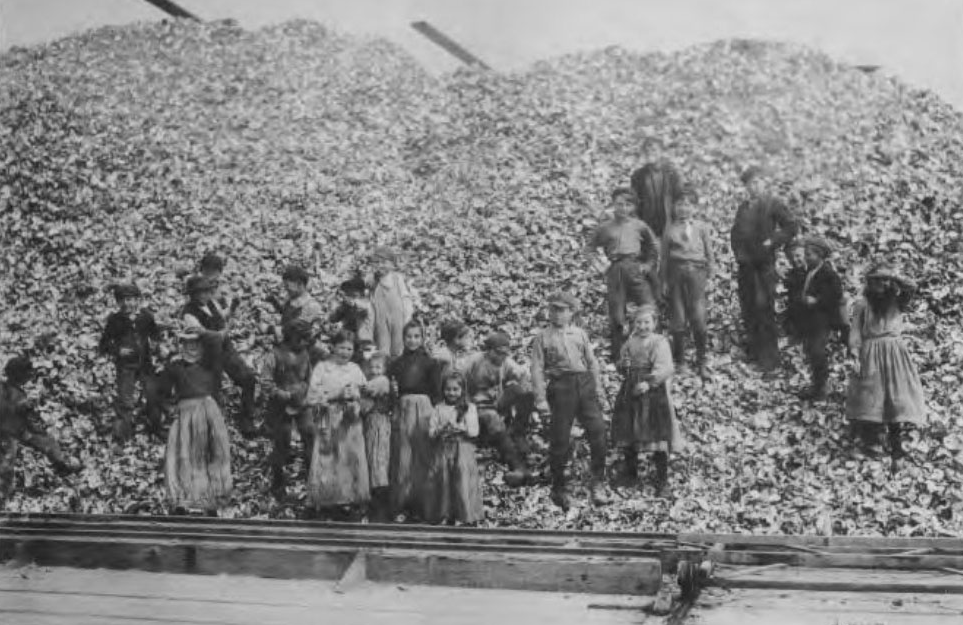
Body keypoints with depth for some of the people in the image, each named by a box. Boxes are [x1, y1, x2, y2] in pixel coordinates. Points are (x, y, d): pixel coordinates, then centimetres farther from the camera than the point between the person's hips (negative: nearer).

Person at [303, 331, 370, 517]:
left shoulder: (355, 369, 14)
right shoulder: (322, 368, 3)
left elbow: (364, 395, 13)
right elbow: (313, 397, -4)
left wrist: (353, 395, -7)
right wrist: (337, 395, -13)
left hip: (351, 423, 3)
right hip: (329, 423, -3)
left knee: (352, 461, -1)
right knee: (327, 464, -6)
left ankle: (350, 499, 6)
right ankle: (324, 502, 0)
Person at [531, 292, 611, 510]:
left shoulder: (580, 334, 16)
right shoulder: (542, 338, 7)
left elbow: (592, 363, 16)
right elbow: (537, 369, 0)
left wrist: (599, 391, 11)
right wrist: (541, 399, -9)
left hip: (585, 384, 3)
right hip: (560, 386, -2)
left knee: (598, 430, -9)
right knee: (560, 439, 0)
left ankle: (597, 482, 0)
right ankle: (559, 488, 14)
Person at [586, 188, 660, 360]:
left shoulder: (639, 226, 10)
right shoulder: (605, 228, 11)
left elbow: (654, 247, 20)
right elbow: (589, 248, 19)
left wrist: (648, 265, 8)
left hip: (635, 267, 0)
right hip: (615, 270, 1)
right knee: (616, 315, 1)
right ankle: (617, 356, 9)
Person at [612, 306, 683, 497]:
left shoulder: (660, 343, -5)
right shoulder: (630, 343, 11)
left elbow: (664, 369, -16)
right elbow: (622, 368, 19)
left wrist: (648, 383, -27)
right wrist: (623, 364, -4)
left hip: (654, 393, -5)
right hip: (630, 393, 6)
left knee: (657, 437, -6)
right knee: (627, 436, 11)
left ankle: (662, 482, 2)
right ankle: (630, 472, 32)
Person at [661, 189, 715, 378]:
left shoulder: (702, 227, 12)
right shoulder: (670, 229, 12)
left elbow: (709, 253, 13)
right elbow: (664, 256, 13)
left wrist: (709, 275, 4)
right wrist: (664, 280, 8)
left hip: (696, 272, -1)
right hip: (676, 272, 1)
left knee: (698, 318, -9)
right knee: (677, 320, 1)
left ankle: (702, 362, -1)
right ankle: (679, 361, 12)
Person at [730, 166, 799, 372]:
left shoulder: (773, 205, -3)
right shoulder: (743, 207, 15)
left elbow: (792, 226, -3)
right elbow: (735, 233, 24)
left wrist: (773, 241, -10)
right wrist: (737, 251, 9)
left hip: (764, 264, -6)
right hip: (745, 263, 6)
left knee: (764, 308, -7)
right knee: (747, 308, 9)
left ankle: (769, 356, -1)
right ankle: (753, 349, 21)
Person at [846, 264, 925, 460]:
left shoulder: (896, 302, 6)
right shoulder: (862, 305, 2)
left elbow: (912, 287, -11)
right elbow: (855, 332, -1)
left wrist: (894, 276, -15)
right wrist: (855, 357, -8)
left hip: (894, 354, 1)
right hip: (871, 355, -1)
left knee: (897, 396, -3)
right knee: (871, 397, 0)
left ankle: (896, 442, 1)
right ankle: (870, 441, 6)